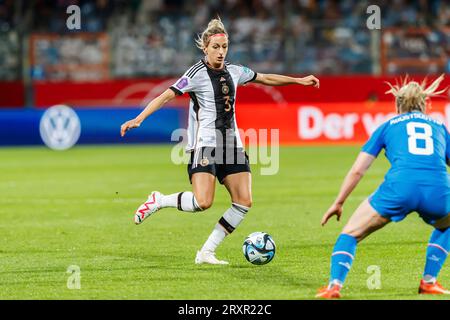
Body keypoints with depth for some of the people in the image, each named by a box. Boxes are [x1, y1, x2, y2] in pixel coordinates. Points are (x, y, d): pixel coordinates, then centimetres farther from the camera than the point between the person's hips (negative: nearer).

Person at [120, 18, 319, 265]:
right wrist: (138, 119, -23)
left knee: (244, 202, -6)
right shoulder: (197, 73, -8)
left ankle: (206, 252, 0)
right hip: (205, 143, -7)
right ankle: (158, 201, 4)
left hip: (232, 144, 7)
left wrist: (299, 80, 28)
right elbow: (166, 96, -13)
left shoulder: (234, 72, 10)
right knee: (203, 202, -22)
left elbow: (265, 78, 25)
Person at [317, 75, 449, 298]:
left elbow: (357, 170, 21)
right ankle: (429, 281, 27)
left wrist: (338, 203, 30)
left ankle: (334, 285, -4)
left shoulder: (388, 126, 24)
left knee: (350, 234, 15)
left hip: (399, 187, -1)